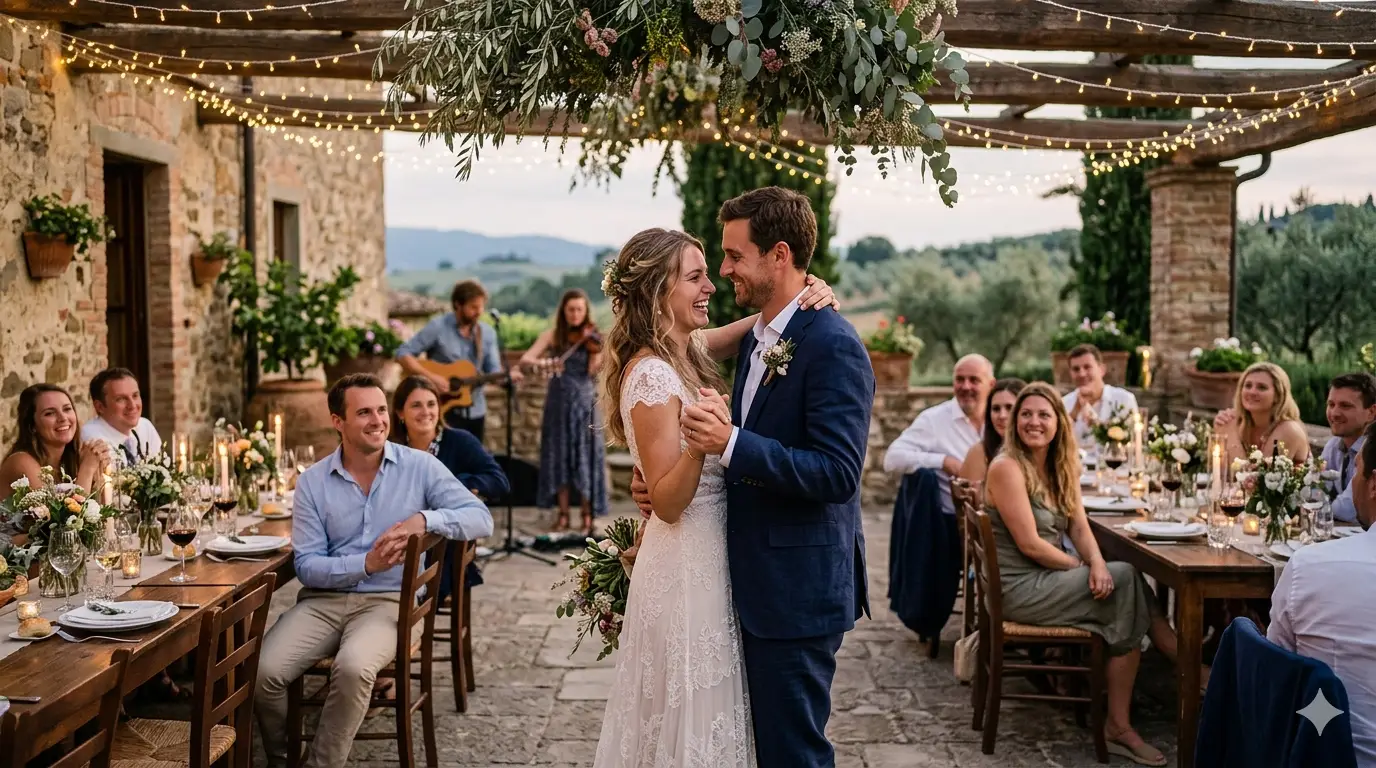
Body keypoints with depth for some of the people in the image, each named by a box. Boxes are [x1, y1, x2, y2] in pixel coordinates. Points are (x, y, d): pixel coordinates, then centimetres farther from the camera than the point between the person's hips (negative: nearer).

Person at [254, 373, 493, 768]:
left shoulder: (420, 466, 0)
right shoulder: (313, 481, 3)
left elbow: (481, 518, -6)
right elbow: (307, 565, -1)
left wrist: (426, 519, -23)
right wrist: (366, 564, -18)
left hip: (388, 600, -2)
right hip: (323, 599, 2)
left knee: (354, 668, -33)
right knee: (264, 670, -20)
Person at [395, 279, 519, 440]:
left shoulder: (488, 333, 5)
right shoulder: (438, 327, -9)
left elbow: (493, 371, 4)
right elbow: (403, 354, -12)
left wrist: (508, 375, -18)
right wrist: (430, 377, -22)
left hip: (475, 412, 5)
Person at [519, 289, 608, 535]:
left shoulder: (593, 338, 0)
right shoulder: (552, 335, 5)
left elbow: (593, 370, -13)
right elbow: (526, 358, -5)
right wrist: (542, 363, -24)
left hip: (584, 401, -2)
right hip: (558, 401, 2)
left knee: (585, 455, -3)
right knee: (559, 456, 3)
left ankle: (587, 517, 5)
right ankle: (563, 515, 12)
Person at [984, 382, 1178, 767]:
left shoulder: (1060, 467, 11)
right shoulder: (1007, 467, -15)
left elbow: (1080, 528, 5)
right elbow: (1029, 544, -18)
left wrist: (1097, 565, -15)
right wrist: (1084, 570, -8)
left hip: (1045, 578, 8)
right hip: (1019, 588, -8)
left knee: (1122, 583, -11)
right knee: (1125, 581, -14)